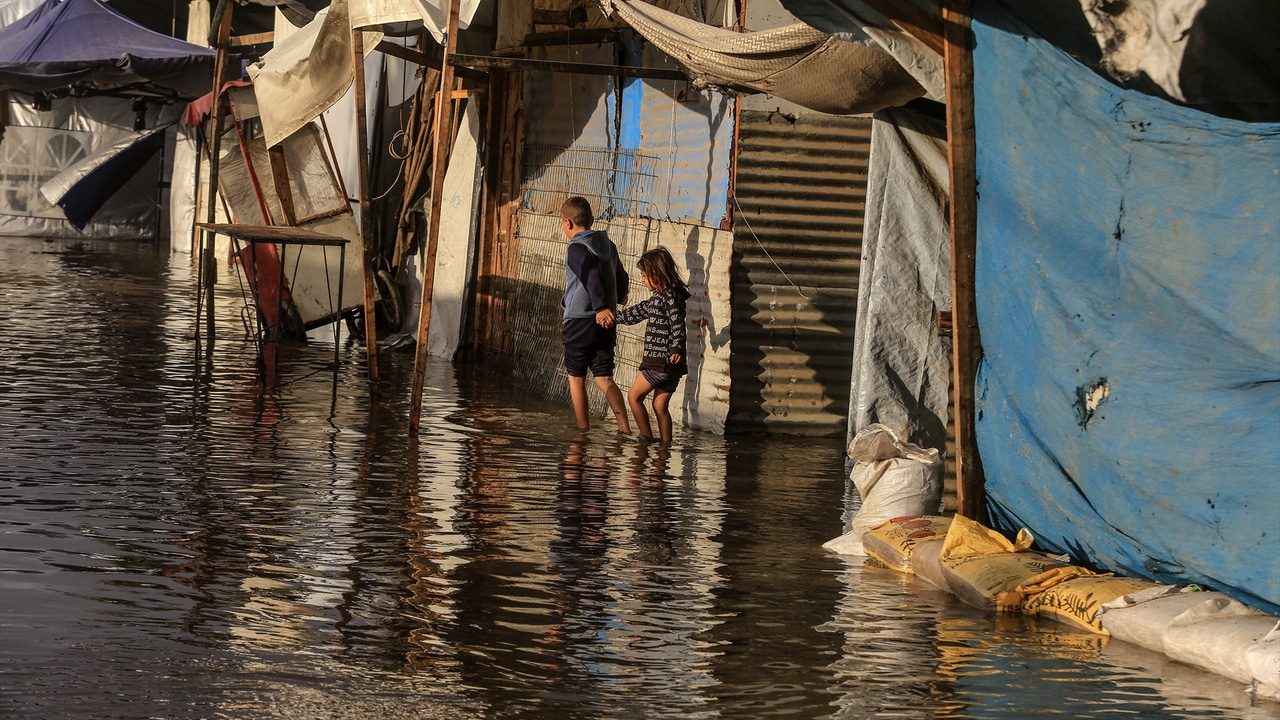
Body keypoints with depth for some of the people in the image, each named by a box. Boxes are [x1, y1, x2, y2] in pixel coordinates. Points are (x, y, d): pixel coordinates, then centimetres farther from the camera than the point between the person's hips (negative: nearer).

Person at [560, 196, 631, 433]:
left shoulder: (577, 248, -11)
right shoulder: (608, 245, 12)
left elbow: (591, 273, -29)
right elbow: (621, 278, 25)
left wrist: (601, 306, -36)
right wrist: (615, 300, 43)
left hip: (580, 322, -6)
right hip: (606, 325, 6)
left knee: (576, 378, 8)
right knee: (604, 378, 7)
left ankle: (583, 431, 11)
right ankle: (624, 426, -8)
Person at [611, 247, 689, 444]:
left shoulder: (670, 296, -12)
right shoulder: (658, 297, 18)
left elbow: (677, 323, -23)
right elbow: (639, 311, 31)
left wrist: (676, 348, -32)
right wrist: (614, 317, 39)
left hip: (661, 361, -9)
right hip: (670, 364, 9)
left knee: (634, 396, 0)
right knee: (660, 405, 11)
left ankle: (647, 438, -3)